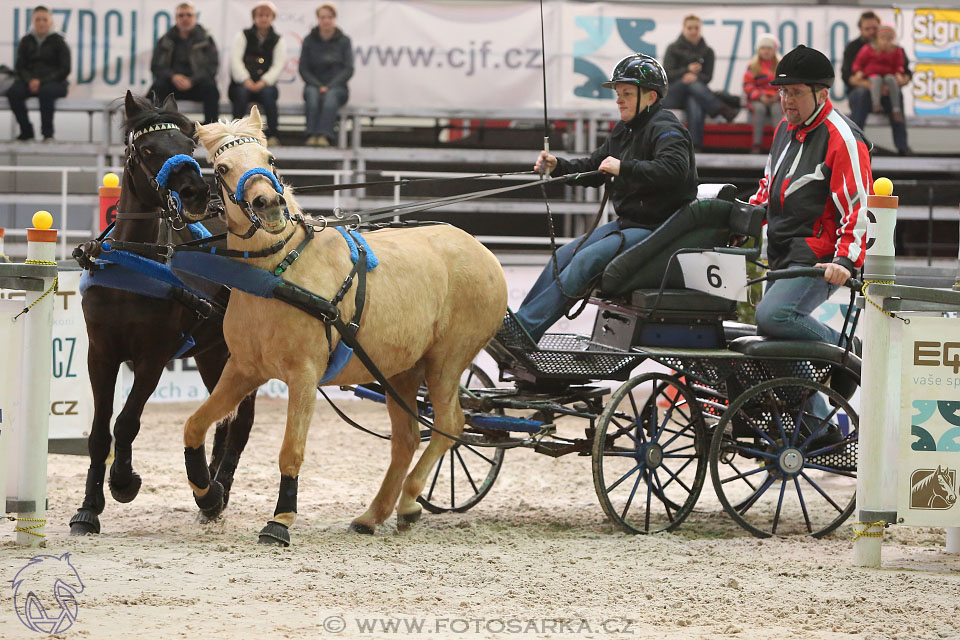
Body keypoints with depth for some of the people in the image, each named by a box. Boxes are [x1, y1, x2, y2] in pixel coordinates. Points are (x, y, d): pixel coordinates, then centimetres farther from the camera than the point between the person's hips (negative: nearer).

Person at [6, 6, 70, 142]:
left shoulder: (58, 41, 0)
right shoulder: (26, 41, 10)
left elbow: (64, 69, -4)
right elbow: (20, 67, 9)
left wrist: (42, 82, -16)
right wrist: (30, 80, -14)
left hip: (55, 83, -3)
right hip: (30, 81, 3)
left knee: (46, 91, -39)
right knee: (13, 92, -29)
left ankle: (48, 133, -30)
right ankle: (26, 131, -19)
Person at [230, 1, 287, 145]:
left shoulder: (278, 40, 12)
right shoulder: (243, 36, 10)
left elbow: (278, 65, -2)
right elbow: (235, 60, -3)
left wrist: (263, 82, -20)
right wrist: (246, 80, -20)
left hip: (265, 84, 0)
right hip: (241, 84, 0)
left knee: (267, 92, -34)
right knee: (242, 91, -35)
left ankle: (273, 135, -33)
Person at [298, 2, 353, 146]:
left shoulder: (344, 41, 6)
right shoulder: (309, 40, 9)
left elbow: (348, 70, 0)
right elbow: (303, 69, 6)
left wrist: (329, 86, -13)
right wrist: (319, 86, -10)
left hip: (337, 87, -1)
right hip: (314, 84, 1)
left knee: (331, 95, -36)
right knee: (313, 94, -35)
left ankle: (324, 136, -52)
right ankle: (312, 135, -47)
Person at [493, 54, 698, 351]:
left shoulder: (665, 129, -13)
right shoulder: (624, 131, 17)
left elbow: (673, 169, -31)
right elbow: (593, 169, 21)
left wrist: (624, 168, -34)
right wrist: (557, 166, 4)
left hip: (656, 229, -10)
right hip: (628, 223, 10)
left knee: (588, 259, -23)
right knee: (564, 256, -1)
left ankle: (524, 327, -26)